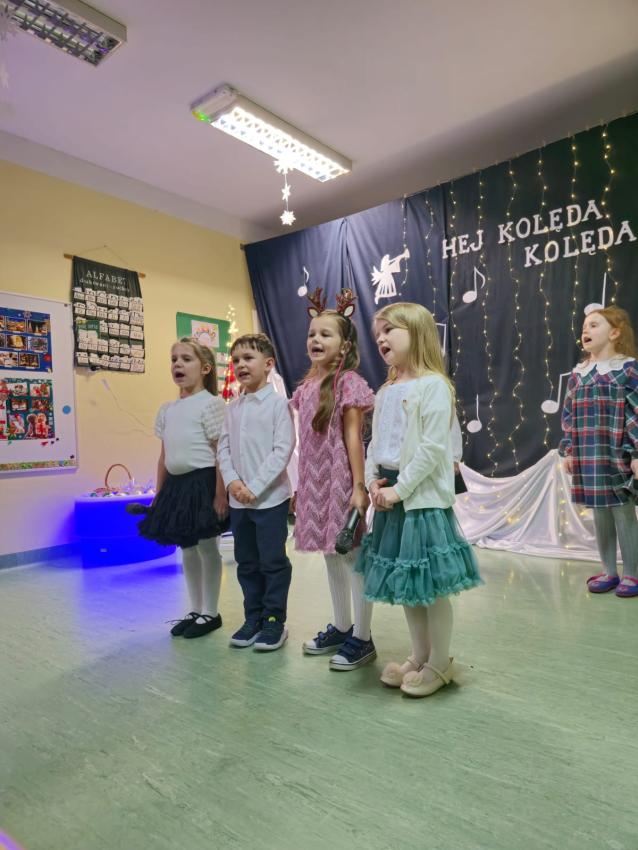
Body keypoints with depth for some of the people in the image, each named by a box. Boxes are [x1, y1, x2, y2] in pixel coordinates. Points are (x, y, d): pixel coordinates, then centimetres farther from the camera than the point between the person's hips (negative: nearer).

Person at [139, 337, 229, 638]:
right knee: (187, 550, 15)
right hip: (176, 485, 8)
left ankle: (210, 613, 20)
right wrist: (158, 494, 15)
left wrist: (220, 494, -18)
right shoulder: (167, 409, 12)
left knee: (207, 548, 5)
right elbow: (164, 456, 16)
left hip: (203, 483, -8)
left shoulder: (210, 404, -10)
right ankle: (195, 611, 30)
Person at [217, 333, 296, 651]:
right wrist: (232, 481, -8)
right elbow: (223, 447, 8)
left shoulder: (278, 403, -9)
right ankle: (253, 618, 29)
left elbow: (283, 450, -15)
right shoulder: (233, 407, 10)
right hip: (238, 500, 6)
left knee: (273, 562, 4)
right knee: (246, 562, 15)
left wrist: (255, 486, -16)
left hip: (270, 498, -6)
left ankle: (275, 621, 20)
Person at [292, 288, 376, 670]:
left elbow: (353, 436, -13)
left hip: (341, 478, -7)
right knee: (331, 553, 16)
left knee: (353, 555, 2)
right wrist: (301, 485, 13)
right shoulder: (308, 384, 10)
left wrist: (359, 485, -15)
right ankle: (341, 628, 32)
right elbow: (307, 440, 12)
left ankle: (362, 639, 16)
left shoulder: (348, 382, -9)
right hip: (315, 480, 8)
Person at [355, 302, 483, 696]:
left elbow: (433, 448, -18)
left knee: (431, 586, 3)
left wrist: (399, 489, -17)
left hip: (423, 499, -8)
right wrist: (373, 481, -3)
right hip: (391, 498, 8)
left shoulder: (433, 384, -11)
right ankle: (420, 657, 33)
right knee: (404, 584, 16)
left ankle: (440, 663, 23)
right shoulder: (385, 391, 12)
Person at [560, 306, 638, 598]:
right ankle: (609, 571, 27)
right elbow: (569, 415, 11)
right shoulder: (577, 373, 10)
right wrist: (568, 451, 7)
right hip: (587, 457, 5)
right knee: (600, 515, 13)